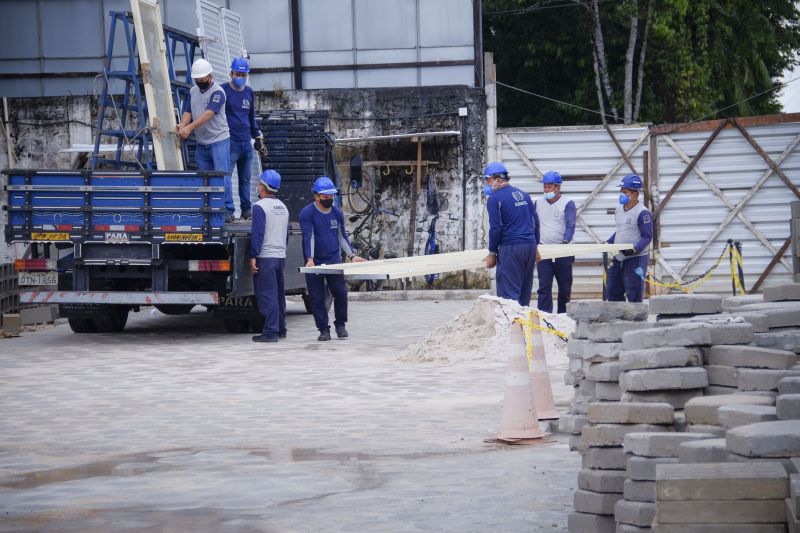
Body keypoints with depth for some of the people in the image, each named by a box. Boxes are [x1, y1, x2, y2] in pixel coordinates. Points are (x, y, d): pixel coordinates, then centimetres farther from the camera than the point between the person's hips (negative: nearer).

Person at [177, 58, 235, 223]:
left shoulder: (217, 92, -13)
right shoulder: (193, 91, 11)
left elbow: (208, 114, -24)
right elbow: (188, 112, 6)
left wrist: (189, 128, -32)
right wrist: (181, 127, -15)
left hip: (219, 140, -7)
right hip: (201, 143, 7)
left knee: (222, 175, -11)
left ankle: (228, 211, -11)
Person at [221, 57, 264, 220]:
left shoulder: (249, 92, 14)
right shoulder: (223, 90, -4)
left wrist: (257, 136, 27)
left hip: (246, 142, 6)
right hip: (230, 142, -6)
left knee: (245, 179, 11)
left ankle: (246, 209, 17)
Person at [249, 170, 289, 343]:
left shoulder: (260, 207, -11)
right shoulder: (283, 207, 16)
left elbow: (257, 233, -17)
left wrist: (253, 257, -16)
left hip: (265, 257, -8)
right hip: (281, 256, 8)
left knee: (267, 296, -8)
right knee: (278, 295, 14)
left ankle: (270, 332, -11)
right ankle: (280, 329, 19)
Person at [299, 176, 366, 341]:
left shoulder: (337, 213, 9)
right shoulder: (307, 214, -6)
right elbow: (309, 237, -17)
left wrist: (352, 256, 12)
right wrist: (310, 259, -28)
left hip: (334, 261, 3)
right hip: (314, 264, -3)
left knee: (341, 293, -4)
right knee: (317, 298, -1)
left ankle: (340, 325, 14)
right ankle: (324, 329, 8)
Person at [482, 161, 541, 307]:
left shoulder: (494, 199, -6)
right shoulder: (523, 195, 16)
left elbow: (495, 228, -10)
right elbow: (535, 221, 18)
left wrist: (492, 253, -2)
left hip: (510, 248, -7)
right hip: (530, 246, 7)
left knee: (509, 293, -8)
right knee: (524, 292, 13)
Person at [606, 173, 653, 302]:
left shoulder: (642, 213, -14)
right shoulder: (619, 209, 11)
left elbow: (647, 236, -15)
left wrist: (635, 249, -28)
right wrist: (608, 243, 11)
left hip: (635, 259, -9)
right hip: (618, 258, 9)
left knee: (634, 296, -7)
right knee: (612, 292, 11)